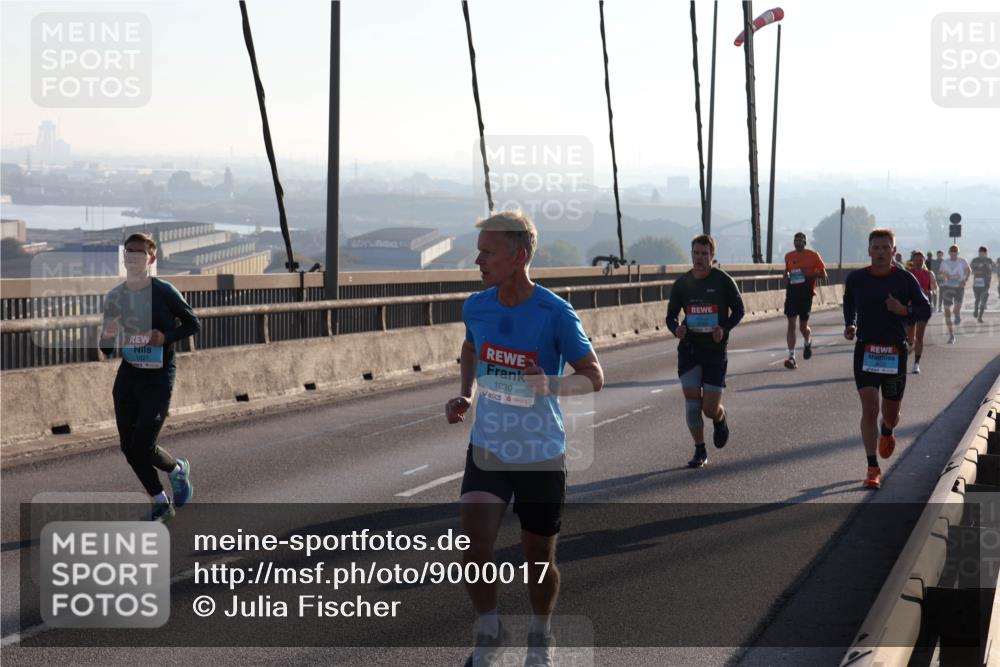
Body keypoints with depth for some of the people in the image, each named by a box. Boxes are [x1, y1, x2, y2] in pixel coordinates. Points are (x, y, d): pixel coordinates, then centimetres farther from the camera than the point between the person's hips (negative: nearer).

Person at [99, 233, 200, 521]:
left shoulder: (164, 292, -9)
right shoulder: (114, 297, 4)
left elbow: (194, 323, -1)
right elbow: (106, 349, 10)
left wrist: (166, 337, -18)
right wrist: (107, 337, -15)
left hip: (159, 375, -5)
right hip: (127, 375, 5)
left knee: (142, 447, -12)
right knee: (129, 448, 4)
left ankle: (178, 469, 20)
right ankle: (161, 503, 22)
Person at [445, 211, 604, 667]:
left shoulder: (556, 314, -16)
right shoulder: (476, 307, -2)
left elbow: (594, 377, -10)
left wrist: (551, 385, -30)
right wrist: (465, 394, 4)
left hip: (542, 455, -2)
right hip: (487, 449, 3)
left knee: (539, 560, 10)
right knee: (474, 547, -15)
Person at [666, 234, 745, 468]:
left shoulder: (724, 281, -6)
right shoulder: (681, 284, 1)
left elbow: (739, 309, 4)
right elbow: (671, 315, 8)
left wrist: (724, 328, -15)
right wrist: (676, 328, -15)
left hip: (715, 349, -2)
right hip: (689, 347, 2)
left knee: (710, 409, -3)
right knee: (692, 400, -7)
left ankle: (720, 419, 34)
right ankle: (700, 451, 6)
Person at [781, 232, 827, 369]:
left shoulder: (813, 255, -1)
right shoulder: (788, 256, 11)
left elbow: (823, 274, -1)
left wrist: (809, 274, -17)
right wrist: (787, 276, 3)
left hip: (806, 293, -3)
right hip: (792, 292, 3)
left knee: (803, 326, 5)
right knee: (791, 324, -7)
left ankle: (807, 342, 40)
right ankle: (791, 356, -9)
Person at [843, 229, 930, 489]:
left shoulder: (905, 280, -5)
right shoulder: (856, 279, -1)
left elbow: (925, 311, 2)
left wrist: (903, 310, -17)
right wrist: (849, 325, 3)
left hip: (895, 353, 0)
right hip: (865, 351, 0)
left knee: (891, 413, 10)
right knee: (869, 407, -12)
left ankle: (887, 432, 49)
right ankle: (873, 469, -6)